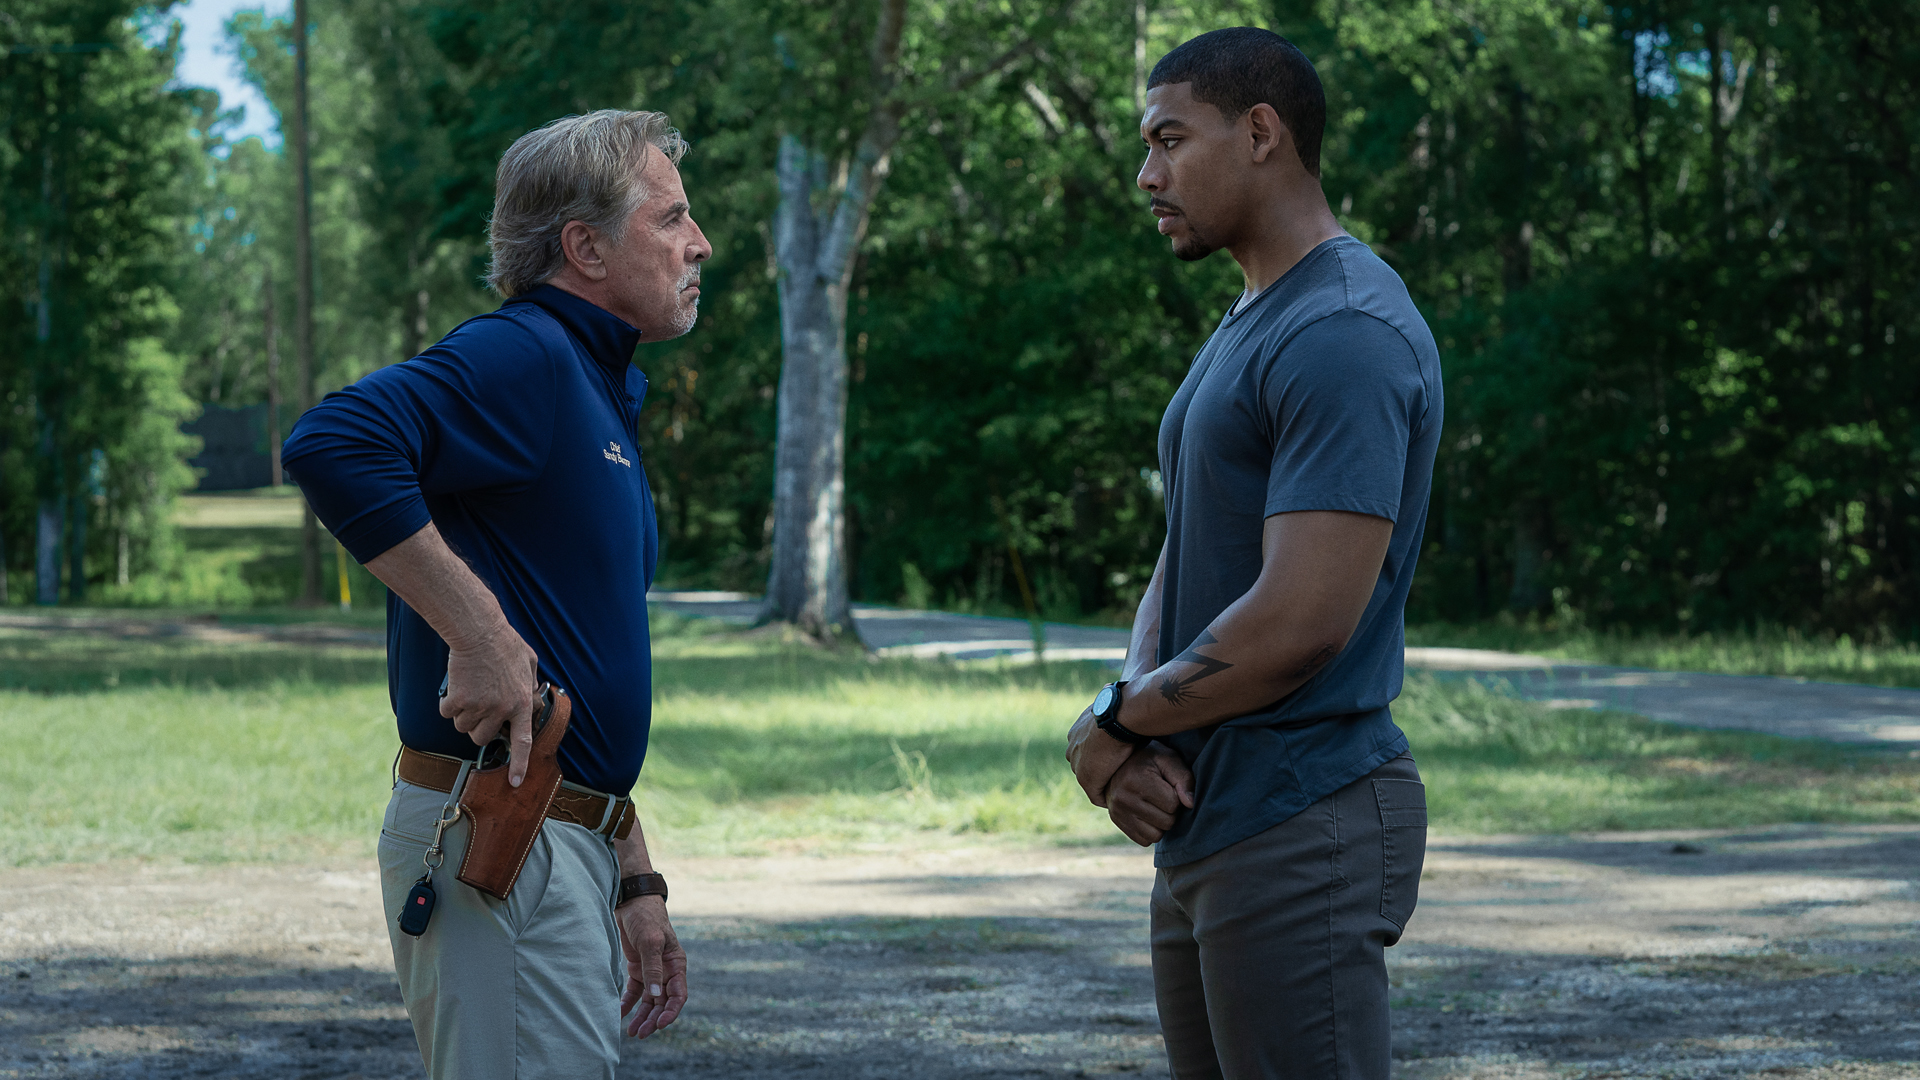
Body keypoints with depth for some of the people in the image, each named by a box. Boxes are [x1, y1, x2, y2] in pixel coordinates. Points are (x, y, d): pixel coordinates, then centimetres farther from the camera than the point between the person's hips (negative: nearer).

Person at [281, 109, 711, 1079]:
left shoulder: (600, 391, 21)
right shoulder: (523, 358, -10)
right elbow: (333, 445, -30)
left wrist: (633, 884, 22)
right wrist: (479, 630, -26)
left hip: (566, 843, 10)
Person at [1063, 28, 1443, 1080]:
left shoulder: (1344, 333, -16)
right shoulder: (1240, 331, 18)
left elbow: (1301, 623, -23)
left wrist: (1110, 724, -9)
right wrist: (1137, 727, -2)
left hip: (1298, 834, -10)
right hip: (1203, 830, 10)